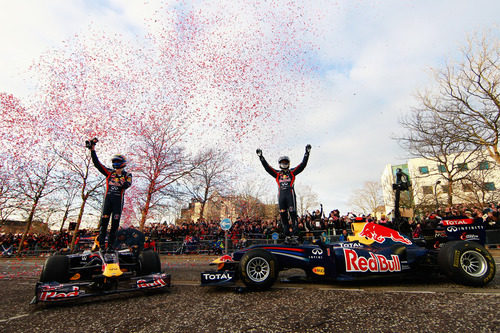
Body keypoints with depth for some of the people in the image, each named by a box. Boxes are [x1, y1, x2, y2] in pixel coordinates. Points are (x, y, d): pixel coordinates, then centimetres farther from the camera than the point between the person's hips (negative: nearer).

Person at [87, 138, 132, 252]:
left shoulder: (127, 175, 6)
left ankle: (110, 245, 6)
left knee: (115, 223, 0)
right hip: (108, 198, 2)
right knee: (104, 221, -5)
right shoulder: (109, 172, 13)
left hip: (118, 200, -2)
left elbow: (128, 184, -13)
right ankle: (100, 242, 3)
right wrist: (92, 149, 6)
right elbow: (97, 163, 11)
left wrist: (123, 183, -32)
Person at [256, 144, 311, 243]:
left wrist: (307, 153, 4)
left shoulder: (292, 172, 13)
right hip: (281, 195, 3)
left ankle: (294, 235, -10)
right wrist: (261, 157, 8)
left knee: (293, 214, -10)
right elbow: (267, 167, 13)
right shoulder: (277, 173, 18)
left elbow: (303, 165, 8)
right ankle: (287, 235, 8)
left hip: (290, 194, -2)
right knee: (283, 216, 2)